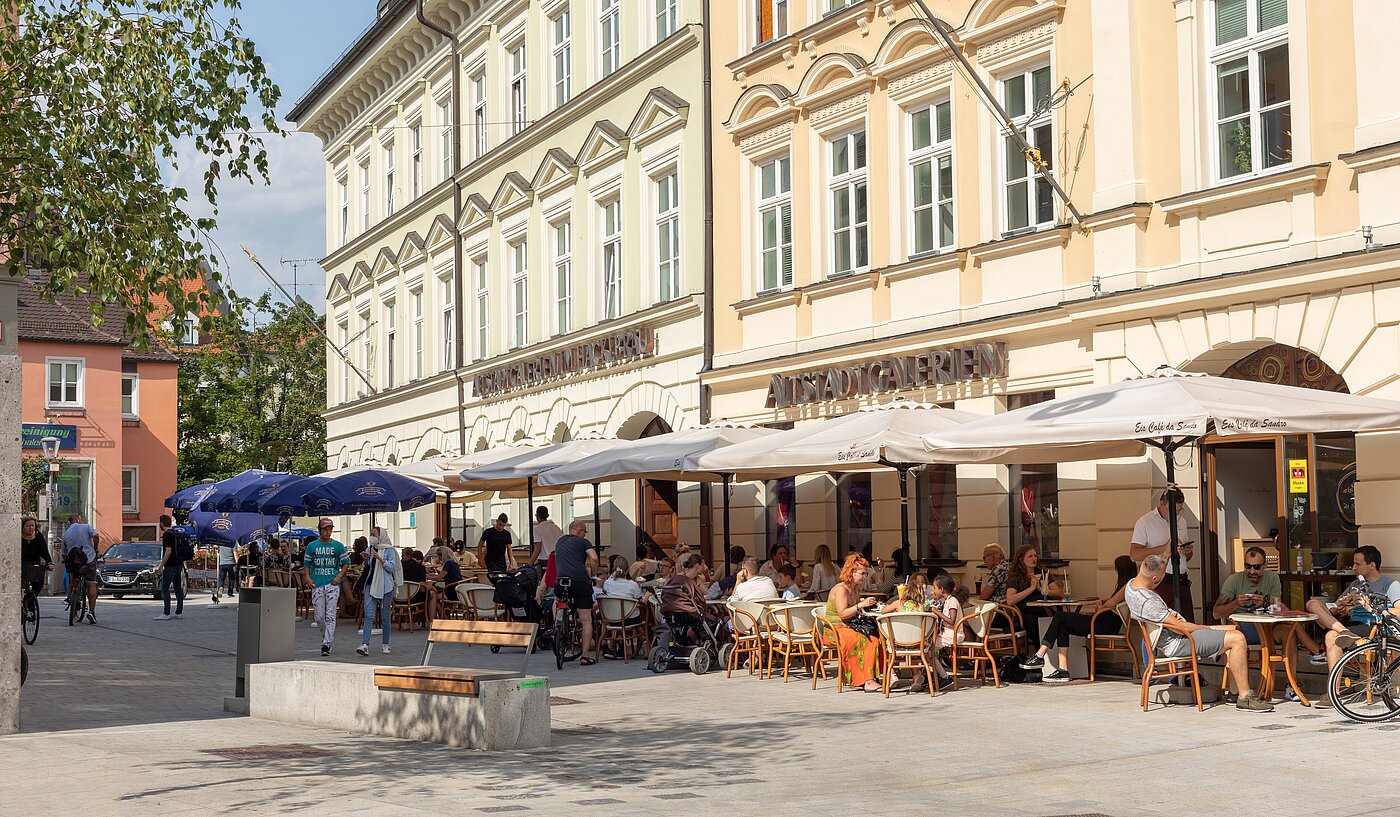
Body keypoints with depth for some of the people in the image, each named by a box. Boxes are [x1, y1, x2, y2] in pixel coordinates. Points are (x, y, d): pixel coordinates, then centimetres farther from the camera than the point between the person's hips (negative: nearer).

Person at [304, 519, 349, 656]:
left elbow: (346, 562, 8)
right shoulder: (312, 546, 8)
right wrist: (308, 578, -1)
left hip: (332, 584, -2)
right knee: (319, 617, 5)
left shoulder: (338, 546, 3)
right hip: (317, 585, 2)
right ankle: (328, 637, 27)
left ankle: (326, 644, -10)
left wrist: (339, 576, -6)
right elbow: (307, 564, 15)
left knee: (330, 616, -9)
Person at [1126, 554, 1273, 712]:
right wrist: (1205, 628, -8)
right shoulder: (1147, 601, -28)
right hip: (1176, 643, -11)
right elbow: (1177, 626, -23)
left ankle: (1236, 691, 12)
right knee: (1237, 639, -18)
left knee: (1234, 630, 15)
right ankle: (1245, 697, -14)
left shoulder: (1131, 584, 3)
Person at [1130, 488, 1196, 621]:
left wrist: (1188, 551, 2)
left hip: (1182, 582, 5)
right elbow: (1134, 555, -12)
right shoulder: (1145, 522, -2)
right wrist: (1165, 548, -18)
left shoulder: (1181, 521, 18)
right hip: (1160, 583, -5)